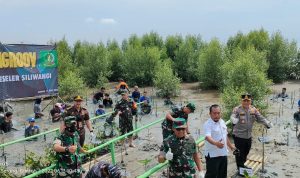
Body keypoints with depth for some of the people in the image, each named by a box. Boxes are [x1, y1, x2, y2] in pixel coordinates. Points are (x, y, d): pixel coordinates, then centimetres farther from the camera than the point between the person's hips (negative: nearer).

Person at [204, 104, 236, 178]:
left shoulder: (222, 122, 5)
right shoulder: (207, 124, -20)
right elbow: (207, 137, -37)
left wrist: (230, 145, 24)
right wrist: (216, 143, -54)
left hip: (223, 153, 8)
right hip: (212, 155, -7)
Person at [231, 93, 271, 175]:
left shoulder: (254, 110, 3)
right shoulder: (237, 109, -15)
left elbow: (260, 118, 4)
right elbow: (233, 117, -30)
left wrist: (267, 123, -13)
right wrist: (234, 122, -53)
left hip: (249, 136, 6)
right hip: (239, 136, -6)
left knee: (246, 152, 21)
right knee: (240, 153, 4)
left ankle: (242, 165, 42)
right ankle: (240, 169, 21)